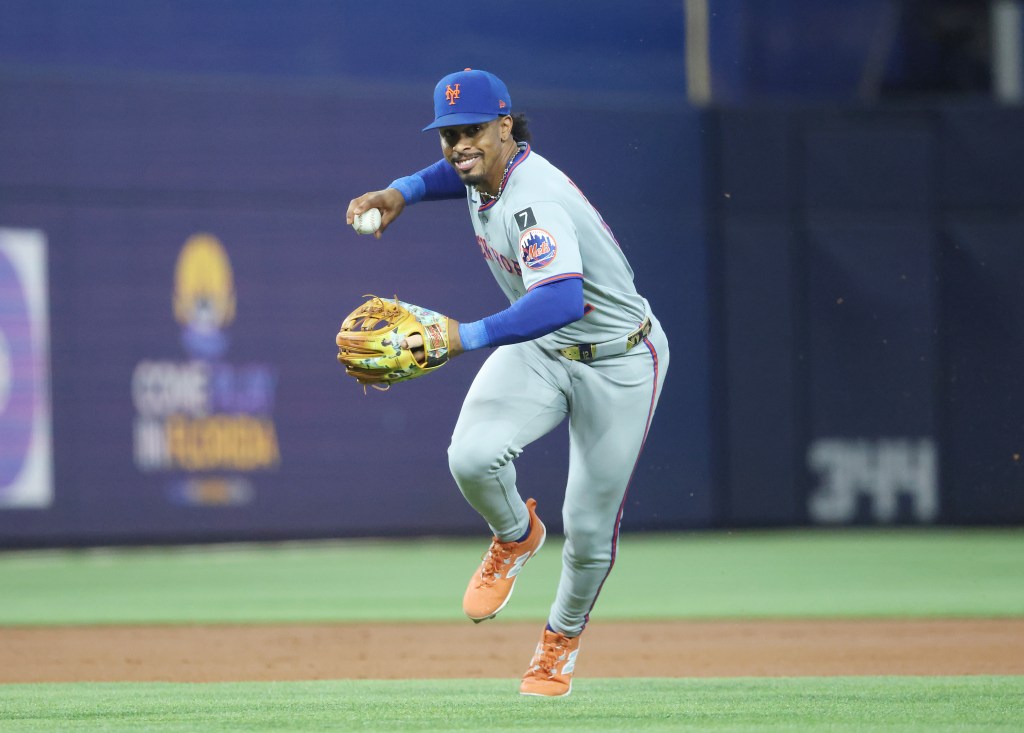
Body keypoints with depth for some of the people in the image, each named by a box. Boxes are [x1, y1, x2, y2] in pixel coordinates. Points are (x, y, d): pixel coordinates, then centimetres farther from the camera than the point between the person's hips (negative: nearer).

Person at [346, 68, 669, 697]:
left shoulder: (534, 203, -33)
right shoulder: (487, 170, -6)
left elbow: (563, 299, -50)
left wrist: (469, 336, -56)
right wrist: (405, 191, 5)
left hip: (618, 362, -6)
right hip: (541, 350, 6)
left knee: (590, 527, 1)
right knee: (472, 457, -23)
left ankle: (563, 636, 32)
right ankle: (516, 536, 11)